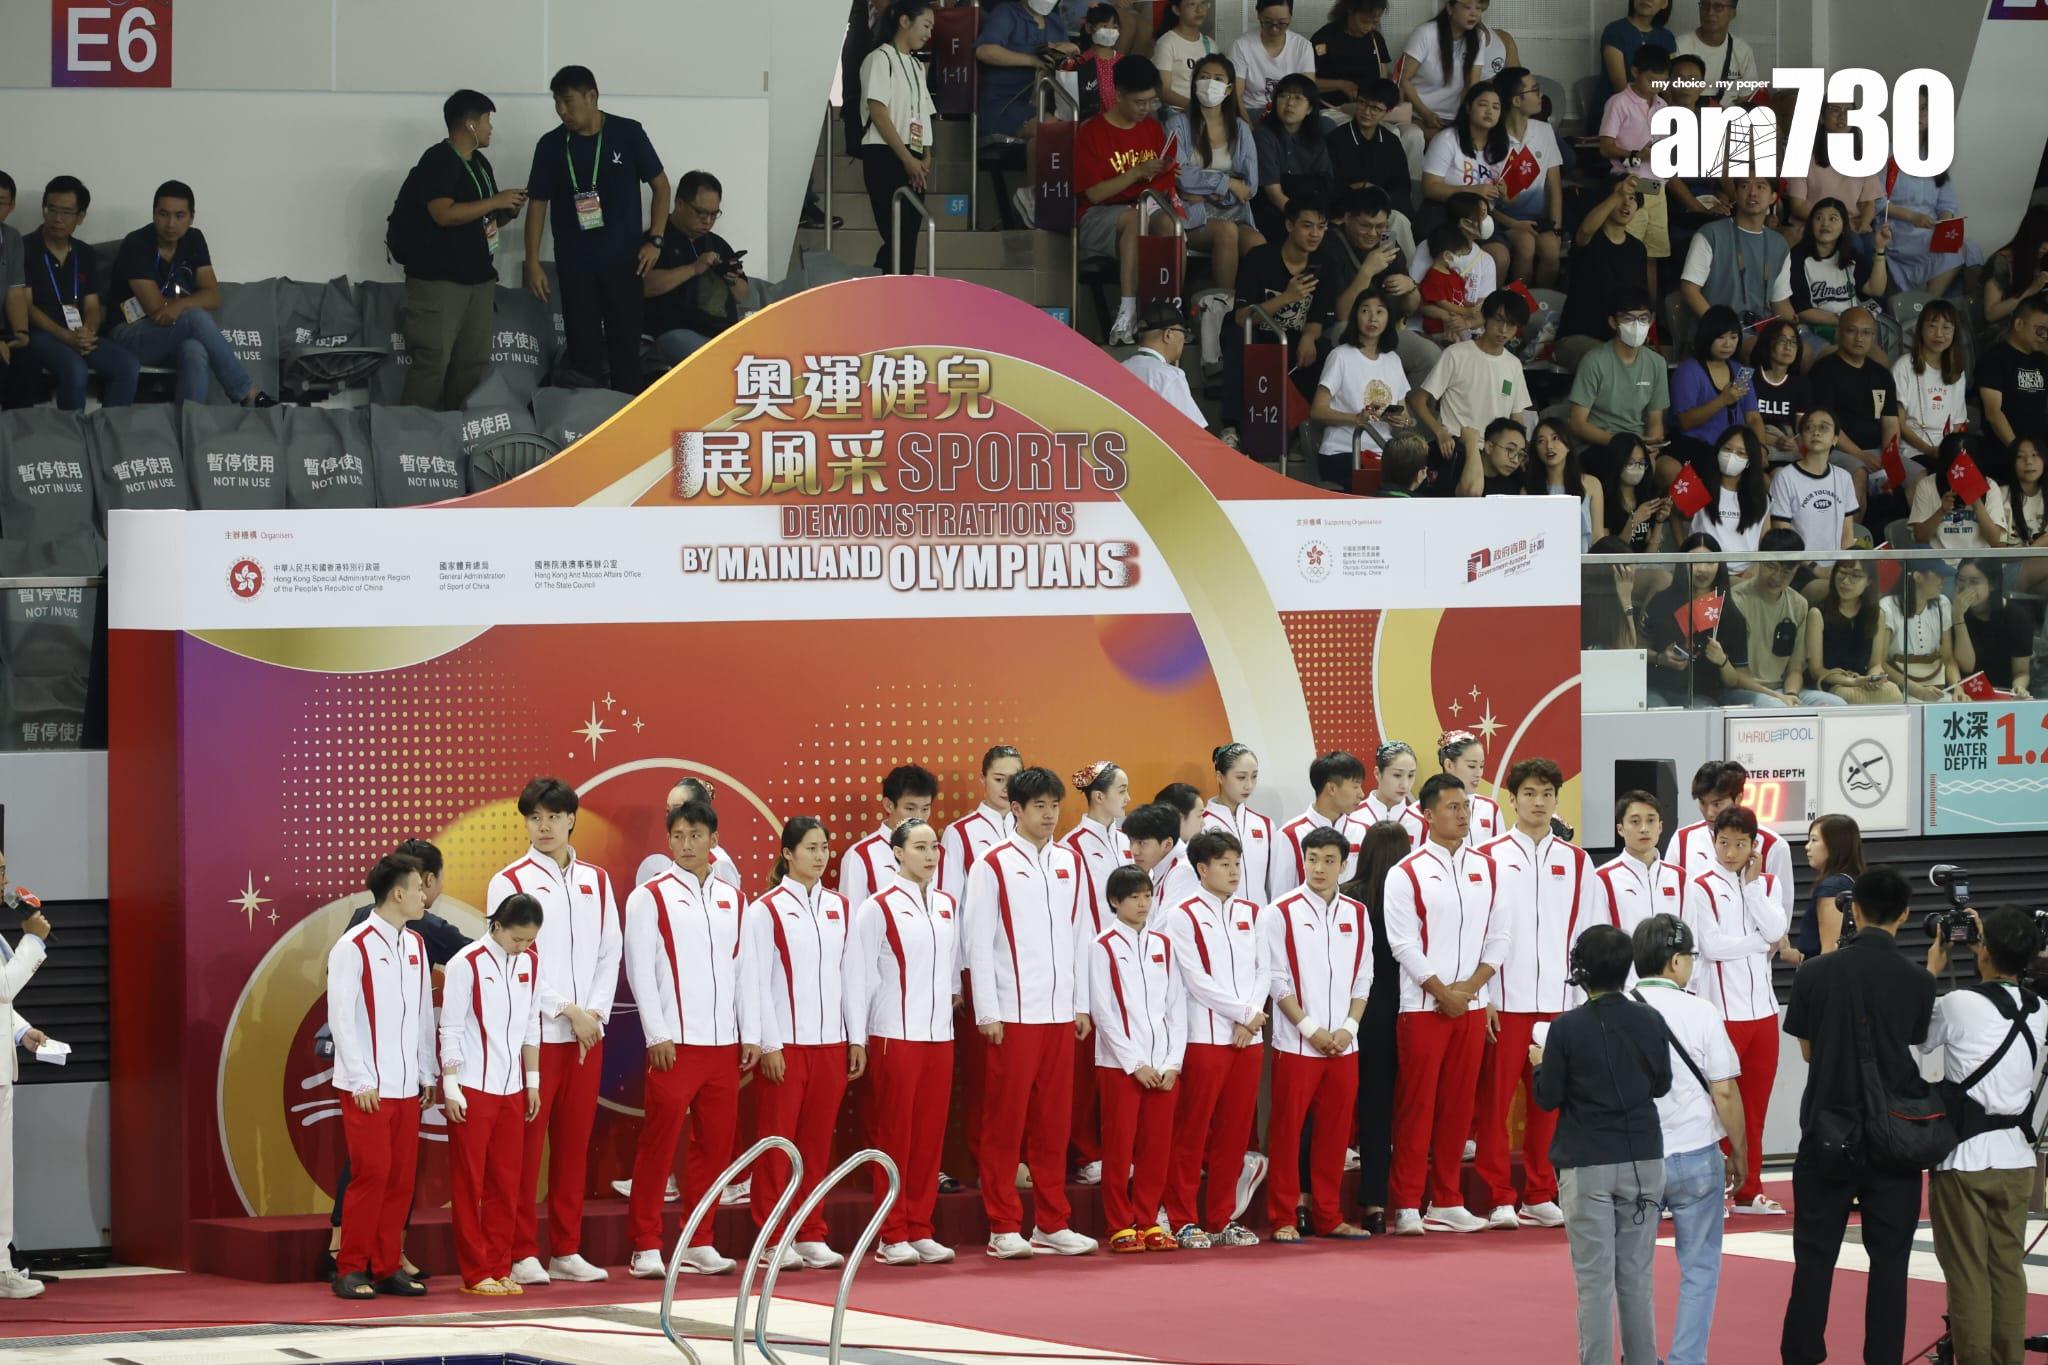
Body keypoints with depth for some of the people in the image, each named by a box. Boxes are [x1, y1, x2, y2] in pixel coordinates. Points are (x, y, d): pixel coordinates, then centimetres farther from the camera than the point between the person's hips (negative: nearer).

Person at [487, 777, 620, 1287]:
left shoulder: (596, 881, 13)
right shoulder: (511, 882, -1)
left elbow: (610, 953, 11)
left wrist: (596, 1012, -3)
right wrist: (566, 1010, -11)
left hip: (588, 1033, 4)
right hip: (534, 1031, -4)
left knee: (574, 1142, 7)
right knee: (527, 1144, -4)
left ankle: (567, 1250, 12)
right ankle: (523, 1254, 0)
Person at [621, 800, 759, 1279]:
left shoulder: (731, 899, 13)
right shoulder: (650, 897, -1)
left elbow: (747, 968, 14)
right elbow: (640, 969, -6)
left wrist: (750, 1035, 7)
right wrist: (657, 1036, -12)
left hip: (724, 1043, 5)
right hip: (674, 1043, -5)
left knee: (715, 1143, 7)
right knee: (658, 1144, -4)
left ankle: (699, 1243, 15)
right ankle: (645, 1247, 0)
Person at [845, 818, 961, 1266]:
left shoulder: (948, 906, 11)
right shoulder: (877, 908, -5)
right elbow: (858, 974, -5)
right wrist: (856, 1039, -7)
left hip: (939, 1035, 5)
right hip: (893, 1036, -5)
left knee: (930, 1133, 5)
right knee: (894, 1133, -2)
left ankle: (921, 1230, 11)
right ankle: (893, 1236, 3)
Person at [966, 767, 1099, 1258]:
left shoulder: (1068, 864, 12)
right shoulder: (993, 866, -3)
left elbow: (1081, 937, 15)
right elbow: (979, 942, -5)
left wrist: (1082, 1003, 10)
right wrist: (988, 1013, -10)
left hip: (1060, 1012, 5)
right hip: (1013, 1013, -5)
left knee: (1054, 1121, 7)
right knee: (1006, 1122, -2)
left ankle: (1052, 1223, 13)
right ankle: (1003, 1228, 2)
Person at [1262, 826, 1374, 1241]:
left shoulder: (1356, 915, 10)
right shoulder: (1280, 913, -3)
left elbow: (1363, 978, 10)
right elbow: (1277, 980, -6)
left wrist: (1349, 1027, -3)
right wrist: (1310, 1028, -11)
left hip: (1343, 1044, 4)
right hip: (1296, 1044, -4)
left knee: (1335, 1130, 7)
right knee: (1287, 1130, -2)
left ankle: (1328, 1217, 16)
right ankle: (1283, 1219, 3)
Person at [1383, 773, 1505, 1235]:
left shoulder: (1485, 868, 9)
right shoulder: (1407, 874, -5)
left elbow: (1498, 935, 8)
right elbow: (1404, 944, -9)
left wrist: (1473, 984, -6)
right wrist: (1443, 992, -12)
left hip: (1472, 1004, 4)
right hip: (1423, 1006, -4)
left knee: (1459, 1103, 7)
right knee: (1416, 1105, -4)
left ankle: (1447, 1202, 14)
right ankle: (1407, 1206, 0)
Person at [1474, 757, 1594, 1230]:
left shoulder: (1576, 862, 11)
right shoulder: (1489, 858, 2)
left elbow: (1583, 936, 11)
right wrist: (1483, 998, -7)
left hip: (1558, 999, 3)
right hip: (1504, 999, -3)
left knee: (1549, 1101, 6)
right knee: (1495, 1098, -4)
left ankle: (1540, 1196, 13)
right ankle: (1500, 1198, 0)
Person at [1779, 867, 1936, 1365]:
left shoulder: (1815, 974, -6)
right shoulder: (1918, 981, -6)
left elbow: (1808, 1051, 4)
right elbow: (1916, 1045, 3)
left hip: (1827, 1134, 0)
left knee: (1815, 1256, 7)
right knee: (1888, 1259, 5)